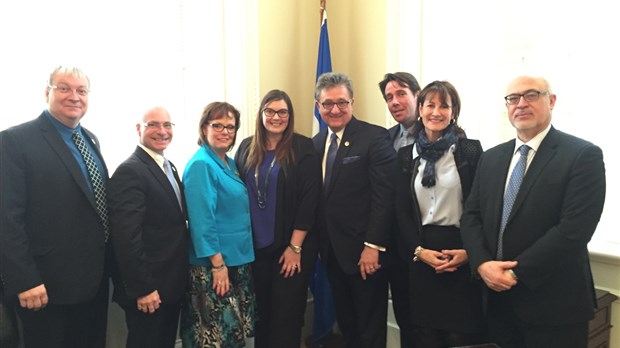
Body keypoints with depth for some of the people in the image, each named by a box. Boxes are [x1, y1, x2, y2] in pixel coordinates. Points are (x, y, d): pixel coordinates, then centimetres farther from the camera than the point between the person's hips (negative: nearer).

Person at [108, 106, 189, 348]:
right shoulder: (129, 171, -18)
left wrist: (181, 276, 14)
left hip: (172, 283, 9)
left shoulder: (169, 167, 11)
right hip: (148, 289, -9)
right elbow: (127, 237, -23)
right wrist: (142, 289, -22)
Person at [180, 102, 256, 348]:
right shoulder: (200, 164, -16)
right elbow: (201, 220, -21)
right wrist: (218, 263, -22)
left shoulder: (230, 164, 10)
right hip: (212, 265, -9)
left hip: (237, 260, 9)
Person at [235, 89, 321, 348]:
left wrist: (295, 246, -13)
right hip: (256, 246, 4)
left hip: (293, 246, -3)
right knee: (261, 311, 13)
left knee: (286, 315, 6)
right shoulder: (247, 148, 5)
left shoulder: (303, 148, -7)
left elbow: (309, 199, -10)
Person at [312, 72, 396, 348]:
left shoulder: (375, 137, -11)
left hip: (364, 251, -6)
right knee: (345, 323, 19)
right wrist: (320, 243, 7)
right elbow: (317, 197, 12)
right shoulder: (316, 143, 10)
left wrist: (373, 246, -19)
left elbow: (384, 196, -16)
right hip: (331, 250, 6)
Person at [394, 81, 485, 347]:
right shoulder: (406, 154, 7)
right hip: (420, 255, 3)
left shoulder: (471, 150, -2)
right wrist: (418, 250, -6)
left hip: (461, 250, -3)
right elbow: (401, 210, 5)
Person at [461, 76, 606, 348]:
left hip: (553, 304, -5)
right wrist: (482, 264, -11)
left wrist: (517, 272, -16)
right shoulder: (491, 158, 10)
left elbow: (574, 229, -17)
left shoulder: (583, 155, -9)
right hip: (498, 298, 5)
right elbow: (471, 216, 6)